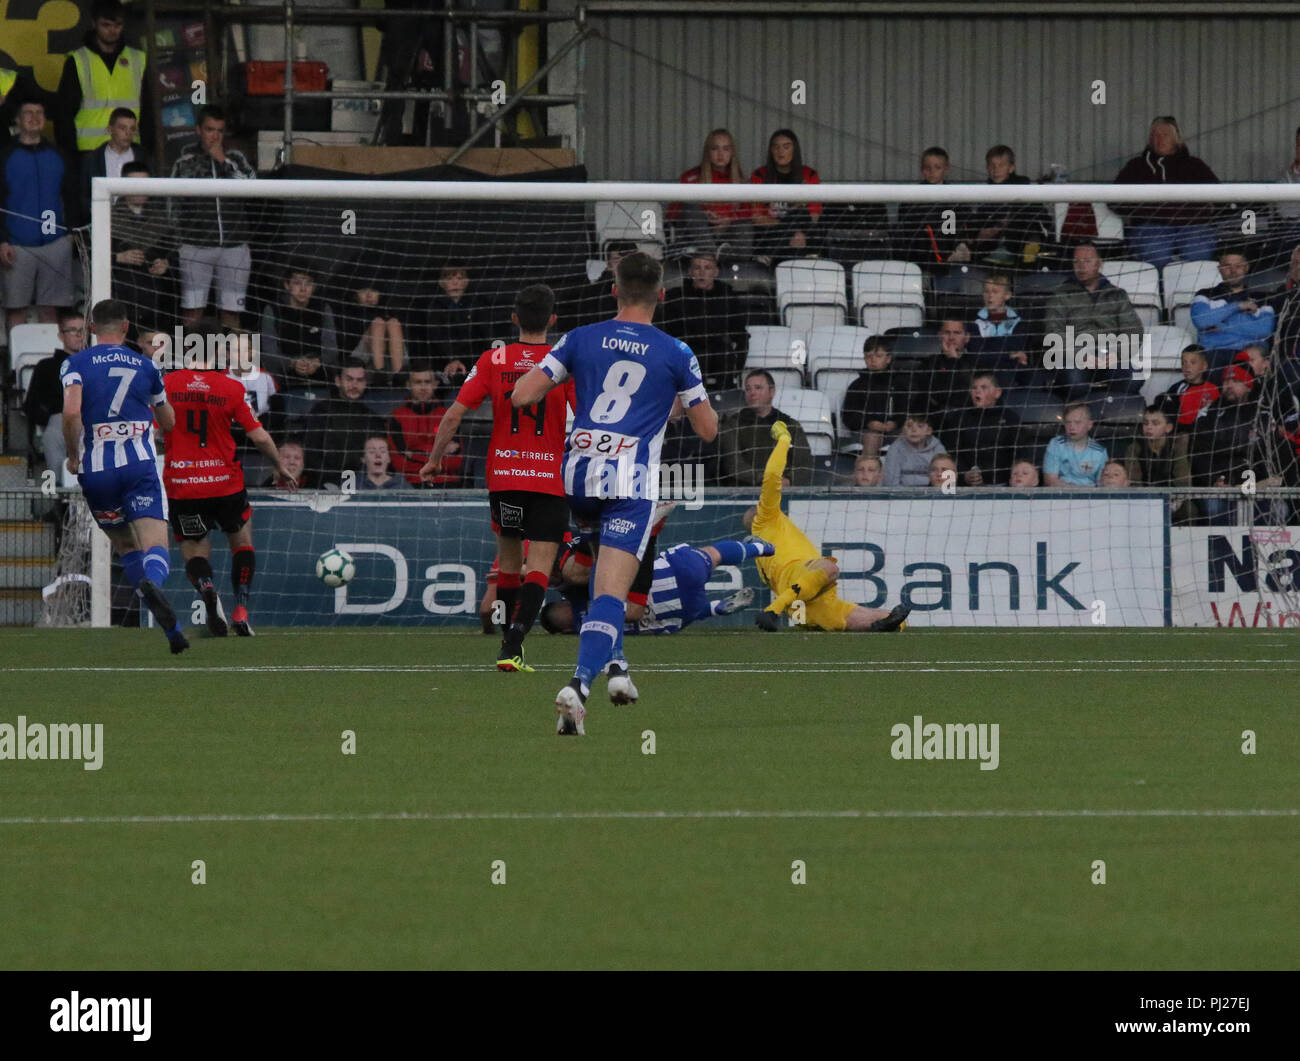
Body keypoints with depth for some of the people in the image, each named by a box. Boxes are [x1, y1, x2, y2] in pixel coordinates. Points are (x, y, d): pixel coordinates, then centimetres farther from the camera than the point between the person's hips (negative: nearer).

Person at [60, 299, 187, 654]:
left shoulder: (75, 364, 1)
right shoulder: (145, 366, 10)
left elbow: (71, 412, -17)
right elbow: (169, 422, 20)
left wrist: (73, 456, -2)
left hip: (95, 472, 0)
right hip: (139, 465, 0)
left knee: (126, 548, 19)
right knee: (155, 548, -10)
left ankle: (171, 629, 14)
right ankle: (152, 582, -48)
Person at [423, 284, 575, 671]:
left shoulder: (493, 360, 0)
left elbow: (454, 414, -3)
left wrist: (435, 459, 10)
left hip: (502, 475, 2)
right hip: (551, 478, -2)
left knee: (508, 558, 20)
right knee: (538, 567, -5)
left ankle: (510, 641, 31)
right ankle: (512, 648, -21)